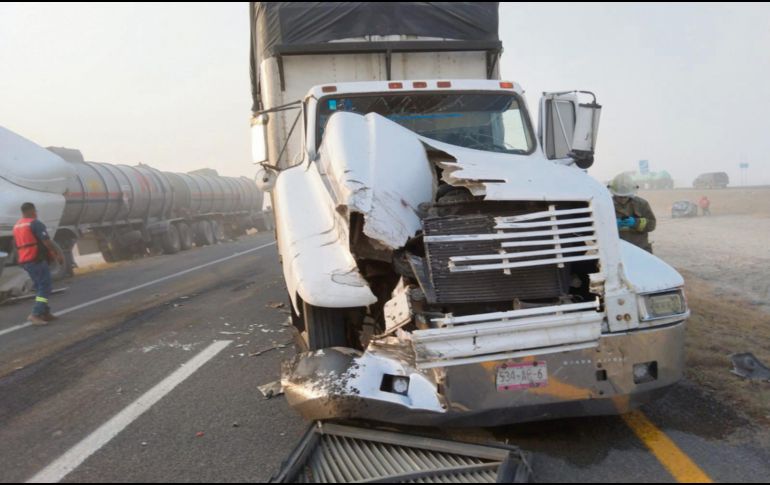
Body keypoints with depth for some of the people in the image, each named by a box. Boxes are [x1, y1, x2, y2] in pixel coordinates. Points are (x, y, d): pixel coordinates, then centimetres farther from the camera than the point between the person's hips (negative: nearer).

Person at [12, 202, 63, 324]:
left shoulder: (16, 226, 16)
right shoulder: (35, 223, -11)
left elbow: (18, 246, 22)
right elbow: (46, 242, -17)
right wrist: (57, 254, -8)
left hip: (25, 261, 9)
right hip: (37, 260, -9)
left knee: (40, 287, 17)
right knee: (45, 288, -6)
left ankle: (45, 313, 19)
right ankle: (36, 314, -16)